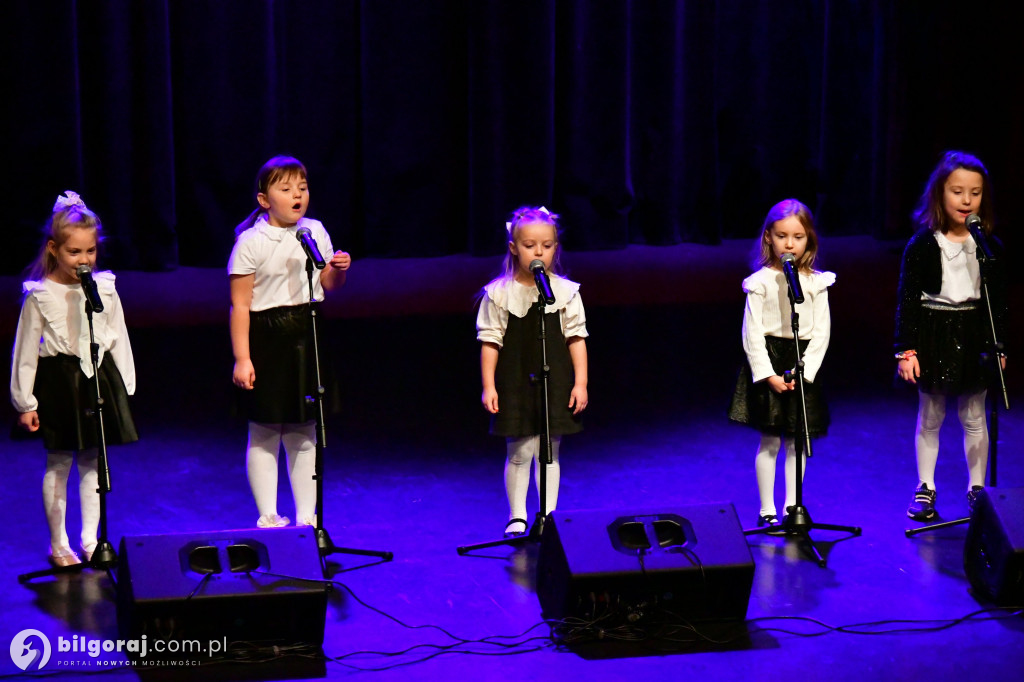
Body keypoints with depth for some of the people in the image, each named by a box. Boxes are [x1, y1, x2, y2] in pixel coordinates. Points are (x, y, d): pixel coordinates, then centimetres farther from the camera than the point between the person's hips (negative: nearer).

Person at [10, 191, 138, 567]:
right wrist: (25, 401, -5)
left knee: (93, 460, 10)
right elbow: (26, 350, -4)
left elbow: (118, 339, 9)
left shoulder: (104, 289, 1)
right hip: (59, 381, -3)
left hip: (99, 378, 3)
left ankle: (90, 539, 19)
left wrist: (124, 388, 10)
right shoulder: (40, 296, -8)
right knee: (58, 463, 4)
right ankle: (58, 543, 15)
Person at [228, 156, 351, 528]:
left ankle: (306, 516, 18)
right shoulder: (251, 243, -10)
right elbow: (240, 305, -10)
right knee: (264, 434, 3)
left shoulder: (315, 232, 5)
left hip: (306, 336, 5)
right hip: (267, 340, -4)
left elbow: (328, 283, 17)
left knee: (304, 433, 10)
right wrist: (242, 359, -14)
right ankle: (268, 517, 12)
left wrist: (339, 270, -6)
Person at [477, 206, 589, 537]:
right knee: (519, 451, 2)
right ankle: (517, 516, 14)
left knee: (549, 451, 7)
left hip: (555, 384, 1)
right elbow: (490, 342, -2)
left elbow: (576, 338, 3)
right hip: (514, 385, -1)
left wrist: (580, 383, 0)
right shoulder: (499, 293, -4)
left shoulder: (566, 292, -1)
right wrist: (488, 386, -4)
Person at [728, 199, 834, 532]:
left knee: (796, 441, 7)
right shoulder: (760, 282, -4)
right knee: (769, 441, 1)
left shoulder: (816, 283, 3)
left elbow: (821, 332, 0)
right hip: (767, 364, -2)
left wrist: (803, 373, -10)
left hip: (804, 366, 2)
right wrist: (768, 375, -13)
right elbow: (752, 333, -6)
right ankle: (767, 511, 9)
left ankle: (792, 507, 17)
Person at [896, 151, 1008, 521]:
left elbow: (999, 300, 6)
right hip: (934, 336, -1)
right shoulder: (922, 245, -7)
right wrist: (906, 349, -9)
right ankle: (925, 489, 20)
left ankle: (977, 489, 21)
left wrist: (998, 347, 4)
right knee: (929, 418, 9)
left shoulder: (990, 246, -1)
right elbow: (908, 299, -5)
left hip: (974, 337, 2)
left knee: (974, 418, 10)